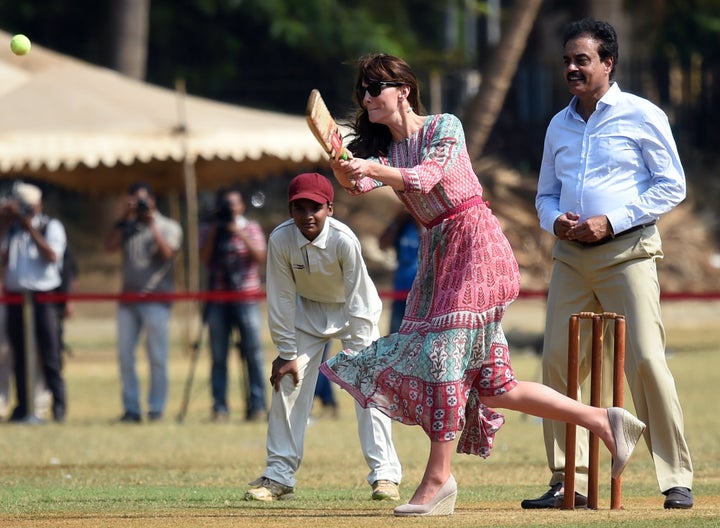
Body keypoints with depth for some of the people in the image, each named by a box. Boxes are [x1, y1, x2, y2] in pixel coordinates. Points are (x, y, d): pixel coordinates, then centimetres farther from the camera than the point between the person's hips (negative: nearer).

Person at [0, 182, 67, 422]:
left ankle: (58, 403, 2)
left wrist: (31, 230, -13)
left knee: (48, 353, -5)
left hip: (42, 296, -4)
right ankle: (23, 406, 11)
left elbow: (52, 256, -12)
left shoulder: (51, 227, 2)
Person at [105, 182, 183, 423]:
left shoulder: (168, 227, 5)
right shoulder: (127, 227, 14)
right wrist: (124, 218, -3)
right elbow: (110, 245, -1)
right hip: (128, 298, 4)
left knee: (157, 357, -5)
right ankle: (131, 409, 6)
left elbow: (167, 254, -11)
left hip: (156, 298, -4)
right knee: (125, 355, 2)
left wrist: (153, 226, -12)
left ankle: (156, 409, -1)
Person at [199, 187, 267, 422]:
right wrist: (214, 233, -6)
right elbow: (205, 258, -1)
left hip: (246, 297, -2)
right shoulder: (210, 231, 13)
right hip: (218, 299, 2)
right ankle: (219, 407, 0)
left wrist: (241, 234, -13)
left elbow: (260, 257, -5)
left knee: (253, 353, -6)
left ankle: (257, 405, -4)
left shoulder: (251, 228, 9)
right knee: (219, 356, -1)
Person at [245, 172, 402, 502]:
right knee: (287, 384, -2)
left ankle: (384, 475, -11)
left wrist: (358, 356, -27)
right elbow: (281, 299, -15)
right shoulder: (280, 240, -25)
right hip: (307, 311, 3)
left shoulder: (344, 240, -32)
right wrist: (286, 353, -13)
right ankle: (278, 477, 5)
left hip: (354, 311, -3)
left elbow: (358, 301, -26)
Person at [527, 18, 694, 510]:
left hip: (626, 250, -5)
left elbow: (672, 186, -3)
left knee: (646, 361, -12)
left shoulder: (642, 116, 0)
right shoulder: (559, 126, 17)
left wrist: (611, 221, -13)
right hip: (571, 255, 5)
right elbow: (546, 194, 24)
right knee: (557, 362, -2)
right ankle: (568, 480, 5)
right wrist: (555, 220, -1)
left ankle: (678, 479, -6)